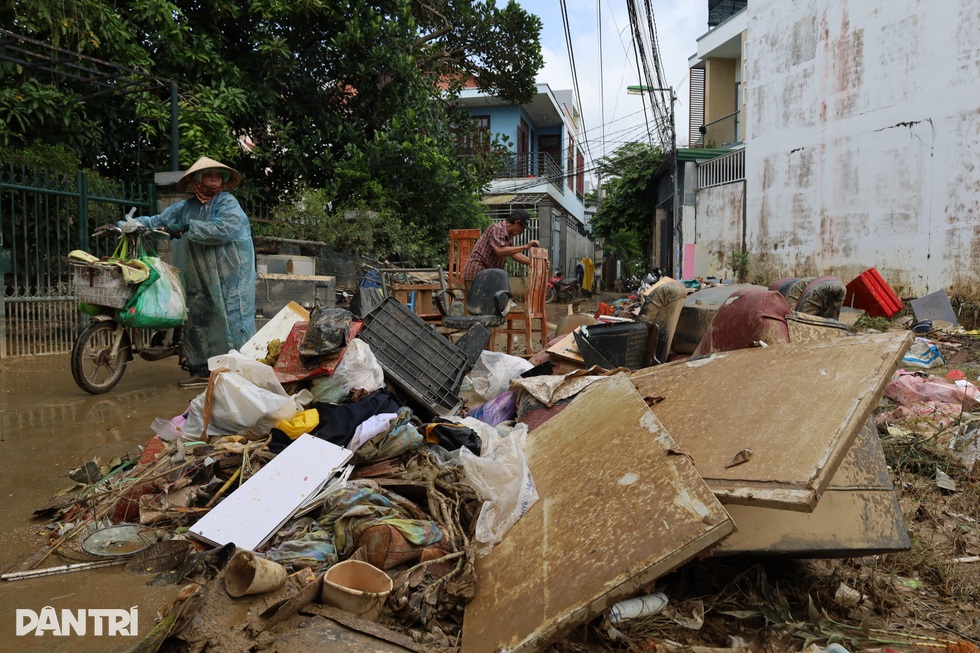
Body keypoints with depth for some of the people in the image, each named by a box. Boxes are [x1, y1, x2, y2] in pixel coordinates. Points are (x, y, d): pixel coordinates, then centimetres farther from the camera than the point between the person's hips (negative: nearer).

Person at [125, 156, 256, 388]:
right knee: (195, 321, 8)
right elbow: (157, 221, 15)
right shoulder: (185, 208, 15)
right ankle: (201, 371, 18)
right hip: (199, 279, 7)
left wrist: (189, 228, -16)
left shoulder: (227, 203, -4)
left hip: (229, 277, -7)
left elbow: (224, 229, -20)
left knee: (231, 320, -8)